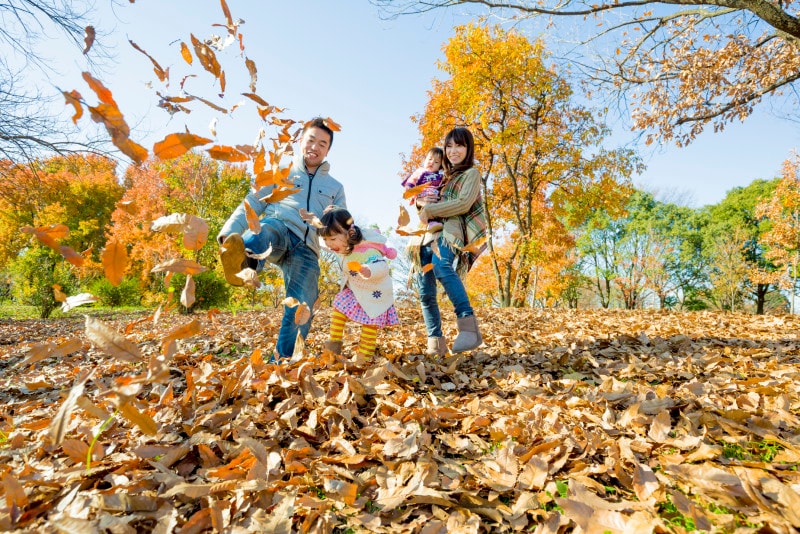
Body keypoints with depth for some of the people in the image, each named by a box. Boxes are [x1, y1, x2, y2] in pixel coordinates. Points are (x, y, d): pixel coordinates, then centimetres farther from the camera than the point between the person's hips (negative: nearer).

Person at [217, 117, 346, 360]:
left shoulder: (335, 188, 29)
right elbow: (252, 203, 14)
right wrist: (229, 231, -3)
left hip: (306, 249, 2)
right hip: (278, 227, -1)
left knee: (300, 310, -15)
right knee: (268, 227, -40)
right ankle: (245, 259, -71)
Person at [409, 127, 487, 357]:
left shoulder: (471, 173, 8)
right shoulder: (446, 176, 29)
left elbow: (463, 204, -8)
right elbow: (426, 200, 36)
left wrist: (430, 209, -4)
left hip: (452, 229, -7)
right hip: (430, 233, 7)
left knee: (441, 265, -39)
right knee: (425, 292, -5)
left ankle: (468, 325, -44)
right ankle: (435, 341, 0)